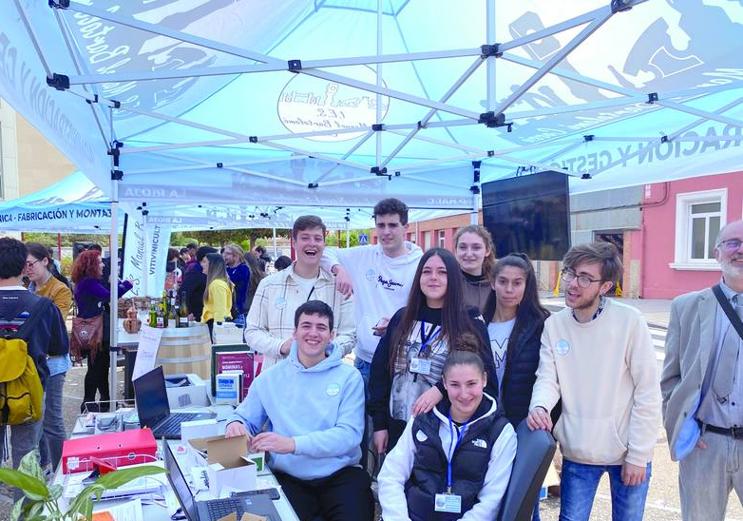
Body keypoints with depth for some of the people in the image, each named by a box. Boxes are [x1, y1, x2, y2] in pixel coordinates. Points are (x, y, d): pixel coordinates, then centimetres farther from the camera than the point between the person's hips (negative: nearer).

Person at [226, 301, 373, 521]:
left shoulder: (348, 377, 0)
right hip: (288, 478, 1)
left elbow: (349, 434, -10)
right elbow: (246, 418, 15)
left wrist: (293, 444, -22)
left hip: (341, 476, -1)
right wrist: (236, 424, -11)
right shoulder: (270, 378, 7)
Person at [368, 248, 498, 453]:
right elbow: (379, 370, 5)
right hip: (397, 427, 3)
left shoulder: (470, 324, -4)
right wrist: (379, 424, 2)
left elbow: (484, 375, -9)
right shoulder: (402, 318, 5)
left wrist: (442, 389, -23)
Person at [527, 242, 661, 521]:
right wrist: (539, 406, -29)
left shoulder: (629, 321, -13)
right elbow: (548, 378, -6)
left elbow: (648, 393, -11)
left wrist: (638, 456, -10)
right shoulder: (553, 325, -4)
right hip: (577, 454, 2)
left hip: (628, 453, -2)